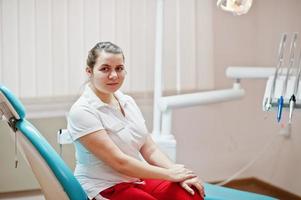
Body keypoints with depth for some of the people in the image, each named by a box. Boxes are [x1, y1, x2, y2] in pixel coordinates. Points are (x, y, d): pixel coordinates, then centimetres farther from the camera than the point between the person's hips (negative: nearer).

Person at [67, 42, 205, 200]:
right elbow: (119, 162, -18)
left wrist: (180, 175, -10)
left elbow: (150, 151, 6)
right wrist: (169, 174, -14)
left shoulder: (128, 102, 8)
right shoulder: (82, 111, -14)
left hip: (139, 178, 7)